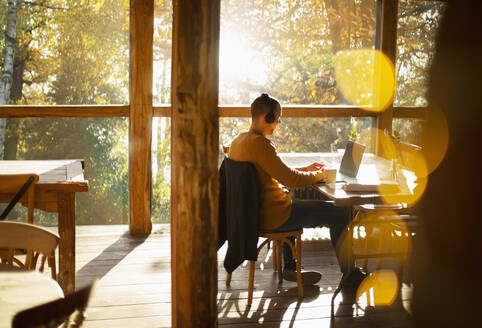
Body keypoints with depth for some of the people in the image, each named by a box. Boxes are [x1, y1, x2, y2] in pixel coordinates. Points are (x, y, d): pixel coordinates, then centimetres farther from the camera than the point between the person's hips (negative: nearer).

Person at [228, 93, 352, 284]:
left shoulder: (239, 140, 8)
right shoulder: (259, 143, -23)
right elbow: (290, 179, -22)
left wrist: (305, 169, 17)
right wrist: (317, 175, -4)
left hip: (253, 211, 10)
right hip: (271, 216, -10)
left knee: (295, 205, 41)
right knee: (339, 214, -2)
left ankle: (289, 267, 38)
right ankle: (348, 273, 14)